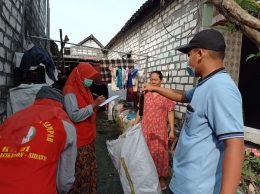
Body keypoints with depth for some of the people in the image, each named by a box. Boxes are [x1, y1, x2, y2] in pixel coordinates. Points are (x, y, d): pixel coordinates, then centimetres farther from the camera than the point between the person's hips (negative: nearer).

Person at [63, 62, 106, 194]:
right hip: (78, 139, -9)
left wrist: (96, 104, 7)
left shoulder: (84, 89, 13)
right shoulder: (70, 91, -16)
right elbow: (75, 116, -23)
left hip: (88, 136, 9)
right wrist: (93, 105, -23)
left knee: (90, 168, 17)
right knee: (80, 170, 0)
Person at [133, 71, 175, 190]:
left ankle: (161, 177, 24)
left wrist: (172, 130, -8)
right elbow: (140, 110, 9)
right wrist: (134, 125, 7)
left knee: (160, 152, 7)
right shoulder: (145, 94, 4)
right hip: (145, 128, 3)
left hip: (160, 129, -3)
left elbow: (170, 113, -5)